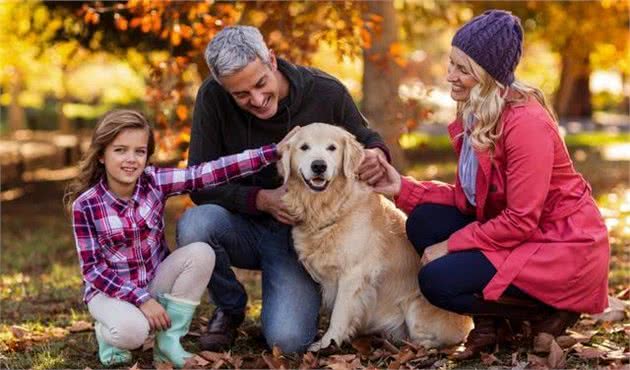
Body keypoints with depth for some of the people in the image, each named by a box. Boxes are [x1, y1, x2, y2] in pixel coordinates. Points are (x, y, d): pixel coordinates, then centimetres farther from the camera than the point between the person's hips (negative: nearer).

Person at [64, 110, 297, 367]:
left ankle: (168, 340, -10)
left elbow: (212, 172, -22)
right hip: (110, 289, -4)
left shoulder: (155, 182, -12)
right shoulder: (85, 205, -18)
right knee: (132, 331, -35)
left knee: (201, 253, -21)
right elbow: (92, 268, -15)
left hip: (155, 281, 4)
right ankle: (108, 334, 4)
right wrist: (141, 300, -23)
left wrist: (273, 151, -31)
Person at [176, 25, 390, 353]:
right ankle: (229, 307, -1)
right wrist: (262, 200, -27)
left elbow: (365, 140, 4)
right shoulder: (213, 97, -15)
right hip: (243, 225, 2)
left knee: (288, 340, -23)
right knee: (193, 226, -33)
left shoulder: (328, 93, -14)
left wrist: (377, 156, -21)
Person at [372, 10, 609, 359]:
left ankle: (548, 311, -1)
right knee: (424, 221, -7)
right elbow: (467, 198, 5)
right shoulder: (474, 115, 3)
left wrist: (451, 245, -18)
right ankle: (490, 323, 3)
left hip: (561, 248, -9)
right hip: (513, 232, 9)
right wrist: (403, 188, -5)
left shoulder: (525, 122, -24)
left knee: (437, 280, -18)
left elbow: (520, 221, -23)